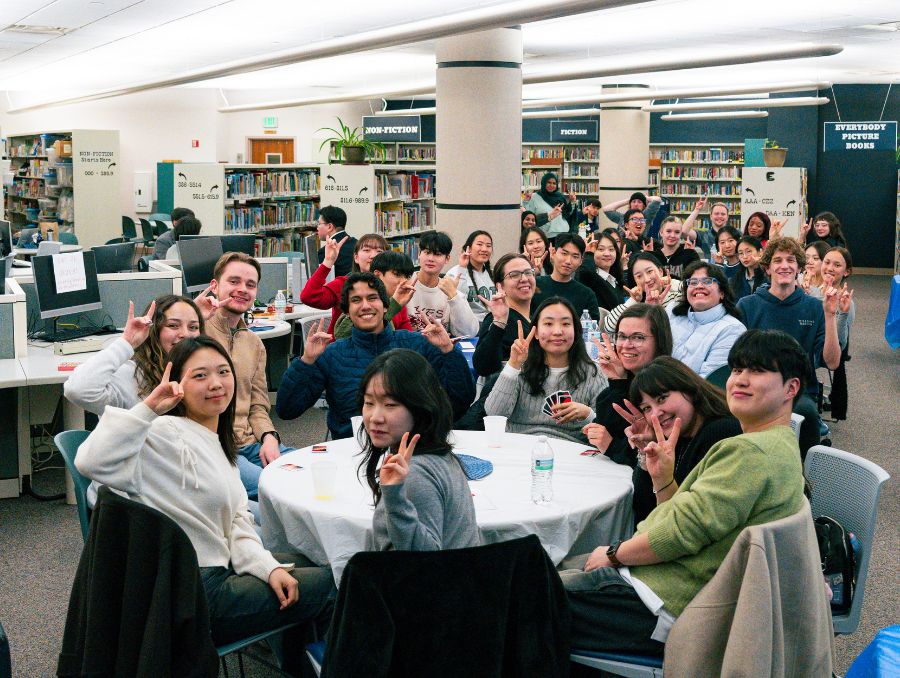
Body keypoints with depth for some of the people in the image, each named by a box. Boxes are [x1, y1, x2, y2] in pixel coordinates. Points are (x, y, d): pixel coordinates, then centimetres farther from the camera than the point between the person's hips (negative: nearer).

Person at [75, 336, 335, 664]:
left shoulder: (216, 441, 11)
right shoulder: (168, 434, -18)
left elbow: (237, 523, 9)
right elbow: (92, 462, -35)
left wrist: (268, 567, -5)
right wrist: (147, 408, -36)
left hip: (216, 570, 9)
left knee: (302, 564, 25)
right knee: (326, 584, 2)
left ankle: (296, 662, 43)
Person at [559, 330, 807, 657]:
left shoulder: (751, 452, -21)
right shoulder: (779, 447, 14)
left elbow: (684, 530, -23)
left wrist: (614, 554, -9)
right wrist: (663, 480, -1)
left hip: (671, 606, -11)